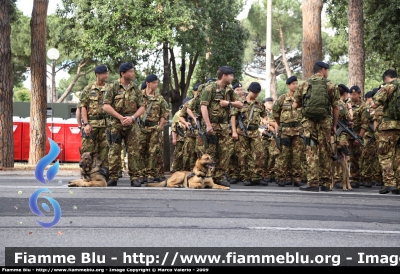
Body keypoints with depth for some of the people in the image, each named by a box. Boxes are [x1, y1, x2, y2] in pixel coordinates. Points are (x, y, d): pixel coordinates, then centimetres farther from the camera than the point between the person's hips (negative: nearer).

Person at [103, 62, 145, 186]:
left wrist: (132, 117, -7)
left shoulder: (135, 88, 10)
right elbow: (106, 106, -5)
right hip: (116, 124, -3)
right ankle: (113, 177, 4)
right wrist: (120, 117, -11)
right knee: (114, 151, -2)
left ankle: (134, 177, 4)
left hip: (132, 124, 3)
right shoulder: (113, 87, 0)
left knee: (133, 151, 0)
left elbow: (141, 107, 10)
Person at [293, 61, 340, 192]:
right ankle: (326, 183, 10)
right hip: (325, 121, 0)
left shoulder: (304, 84, 7)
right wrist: (334, 125, 11)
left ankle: (313, 183, -5)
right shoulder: (331, 85, 3)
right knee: (325, 152, 7)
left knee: (311, 152, 1)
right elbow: (336, 108, 2)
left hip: (308, 121, 0)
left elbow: (295, 105, 8)